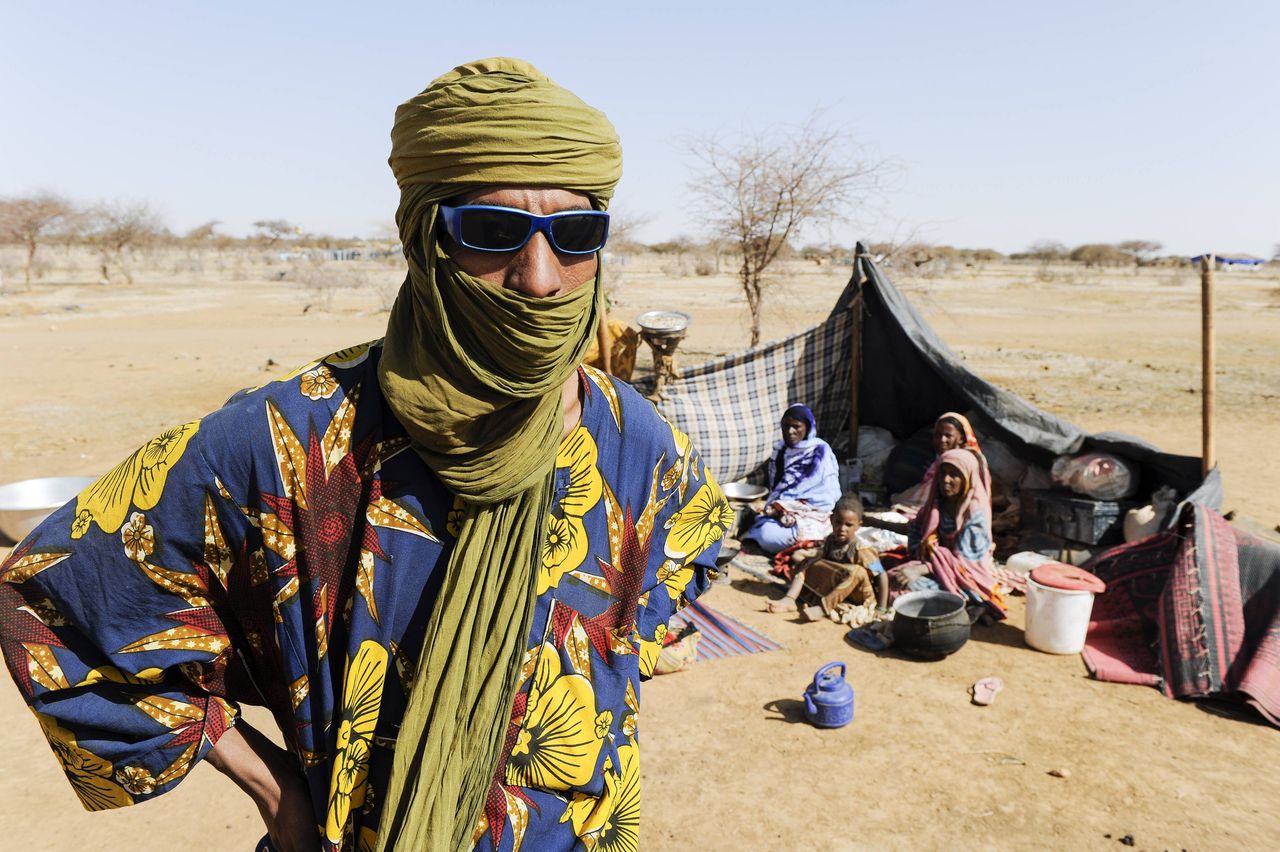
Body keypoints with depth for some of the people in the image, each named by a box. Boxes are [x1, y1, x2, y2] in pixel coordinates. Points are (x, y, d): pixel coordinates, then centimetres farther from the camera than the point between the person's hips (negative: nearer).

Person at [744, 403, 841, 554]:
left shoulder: (819, 452, -11)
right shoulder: (781, 448, 8)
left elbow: (801, 491, -15)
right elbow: (774, 482, 11)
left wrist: (770, 506, -19)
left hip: (812, 514, -6)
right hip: (783, 509, 6)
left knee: (770, 535, -29)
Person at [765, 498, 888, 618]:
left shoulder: (861, 550, -21)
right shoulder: (829, 541, -4)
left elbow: (882, 576, -22)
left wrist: (881, 609, -24)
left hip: (856, 595, -6)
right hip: (832, 587, 6)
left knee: (858, 572, -36)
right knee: (805, 563, -2)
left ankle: (822, 608, -35)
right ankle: (789, 600, -21)